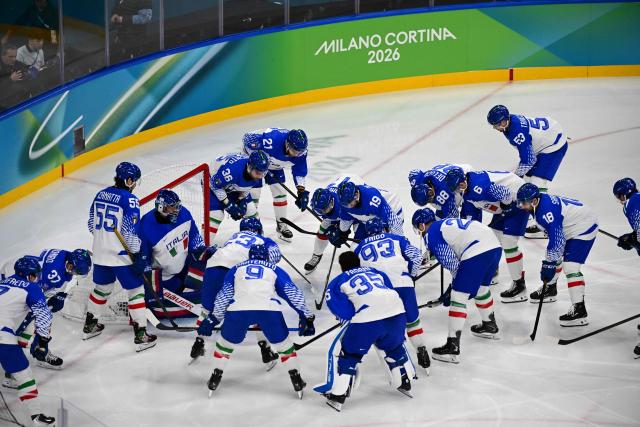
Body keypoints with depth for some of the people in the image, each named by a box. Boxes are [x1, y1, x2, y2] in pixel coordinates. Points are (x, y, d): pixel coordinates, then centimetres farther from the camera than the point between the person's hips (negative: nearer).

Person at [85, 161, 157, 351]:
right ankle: (141, 335, 2)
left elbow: (92, 224, 14)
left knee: (102, 288, 25)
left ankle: (90, 325, 36)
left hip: (100, 253, 7)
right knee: (136, 291, 3)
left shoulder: (100, 194, 6)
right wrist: (138, 256, -13)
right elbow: (131, 231, -18)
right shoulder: (129, 200, -15)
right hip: (121, 255, -7)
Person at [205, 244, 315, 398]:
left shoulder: (236, 269, 30)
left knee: (225, 341, 24)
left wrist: (214, 318, 38)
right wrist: (306, 317, 22)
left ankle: (215, 378, 27)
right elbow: (293, 294, 22)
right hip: (269, 310, 0)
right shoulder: (275, 270, 28)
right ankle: (296, 380, 20)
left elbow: (223, 296, 29)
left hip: (238, 310, 1)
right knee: (283, 343, 20)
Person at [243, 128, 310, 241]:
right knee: (253, 193, -9)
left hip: (274, 164, 5)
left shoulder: (300, 150, -25)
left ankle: (282, 226, 20)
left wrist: (301, 191, -16)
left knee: (280, 192, 4)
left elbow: (299, 170, -8)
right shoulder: (271, 139, -44)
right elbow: (248, 138, -30)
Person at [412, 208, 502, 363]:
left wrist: (457, 279, 16)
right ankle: (490, 327, 51)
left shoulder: (430, 234, 4)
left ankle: (452, 347, -5)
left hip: (476, 253, -9)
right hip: (495, 246, 9)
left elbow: (450, 261, -1)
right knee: (481, 288, 32)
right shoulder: (446, 223, 29)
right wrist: (459, 280, 28)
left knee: (459, 296, -2)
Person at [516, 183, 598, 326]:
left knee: (570, 266, -20)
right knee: (553, 256, 22)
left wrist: (549, 265, -28)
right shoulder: (540, 200, -4)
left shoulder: (546, 211, -31)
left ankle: (579, 310, -24)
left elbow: (557, 240, -32)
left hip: (584, 229, -11)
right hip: (570, 227, 11)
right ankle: (549, 288, 43)